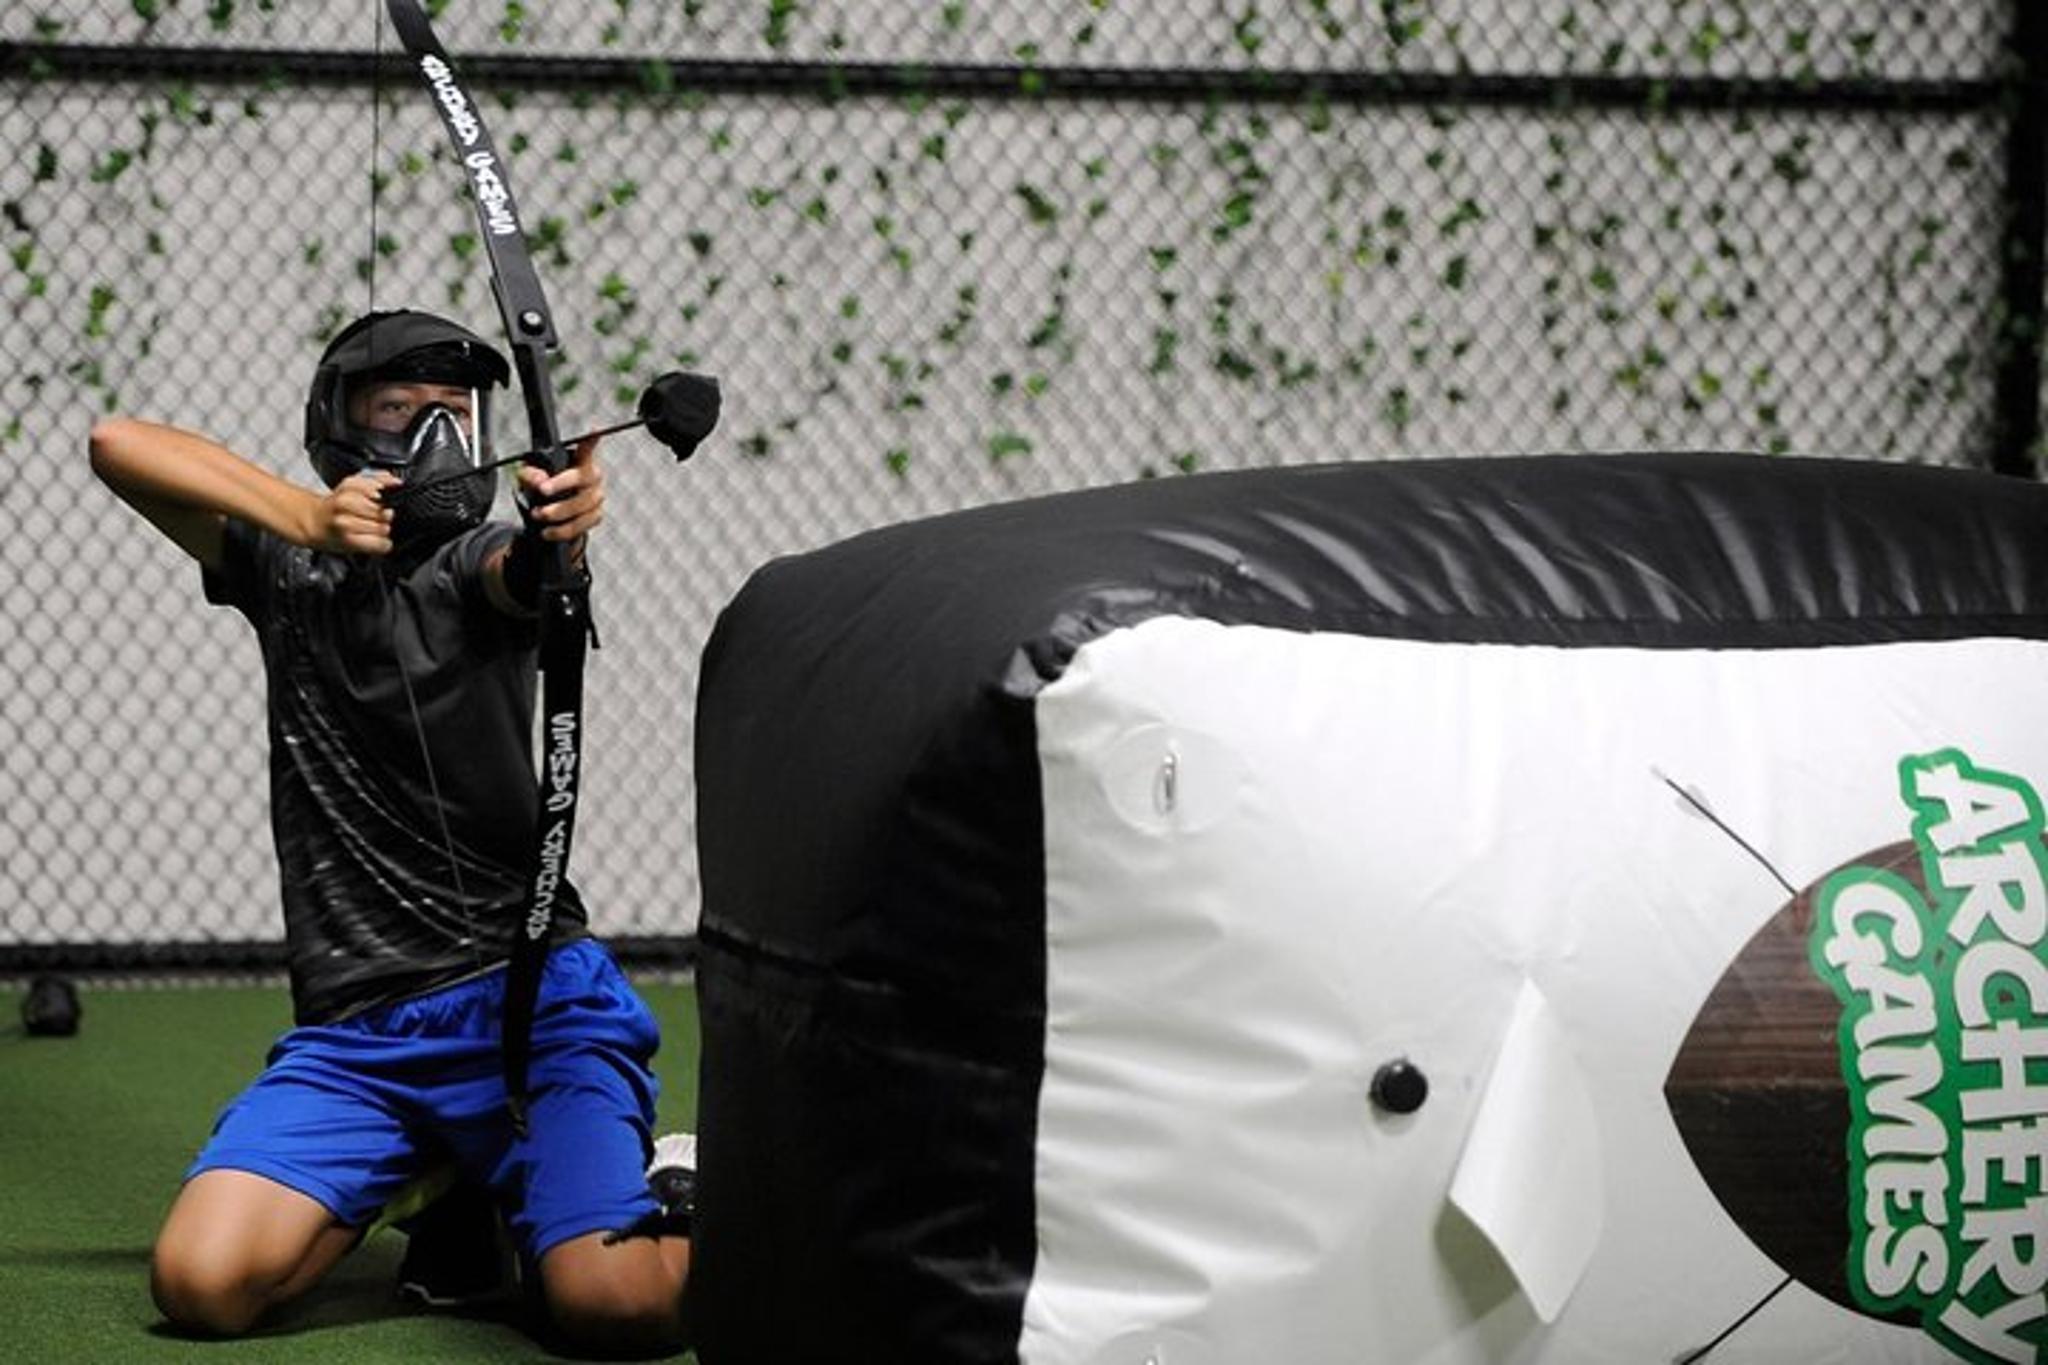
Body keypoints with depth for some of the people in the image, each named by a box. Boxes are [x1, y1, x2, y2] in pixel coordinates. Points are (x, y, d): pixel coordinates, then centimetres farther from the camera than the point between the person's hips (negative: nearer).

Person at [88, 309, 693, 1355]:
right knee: (201, 1284, -18)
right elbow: (119, 443, 2)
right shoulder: (287, 572, 13)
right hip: (349, 1032, 4)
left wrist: (561, 520, -47)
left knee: (617, 1302, -25)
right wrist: (312, 523, -11)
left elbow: (524, 567, -23)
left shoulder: (472, 565, 3)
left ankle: (665, 1183, 12)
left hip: (529, 1002, -4)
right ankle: (441, 1187, 11)